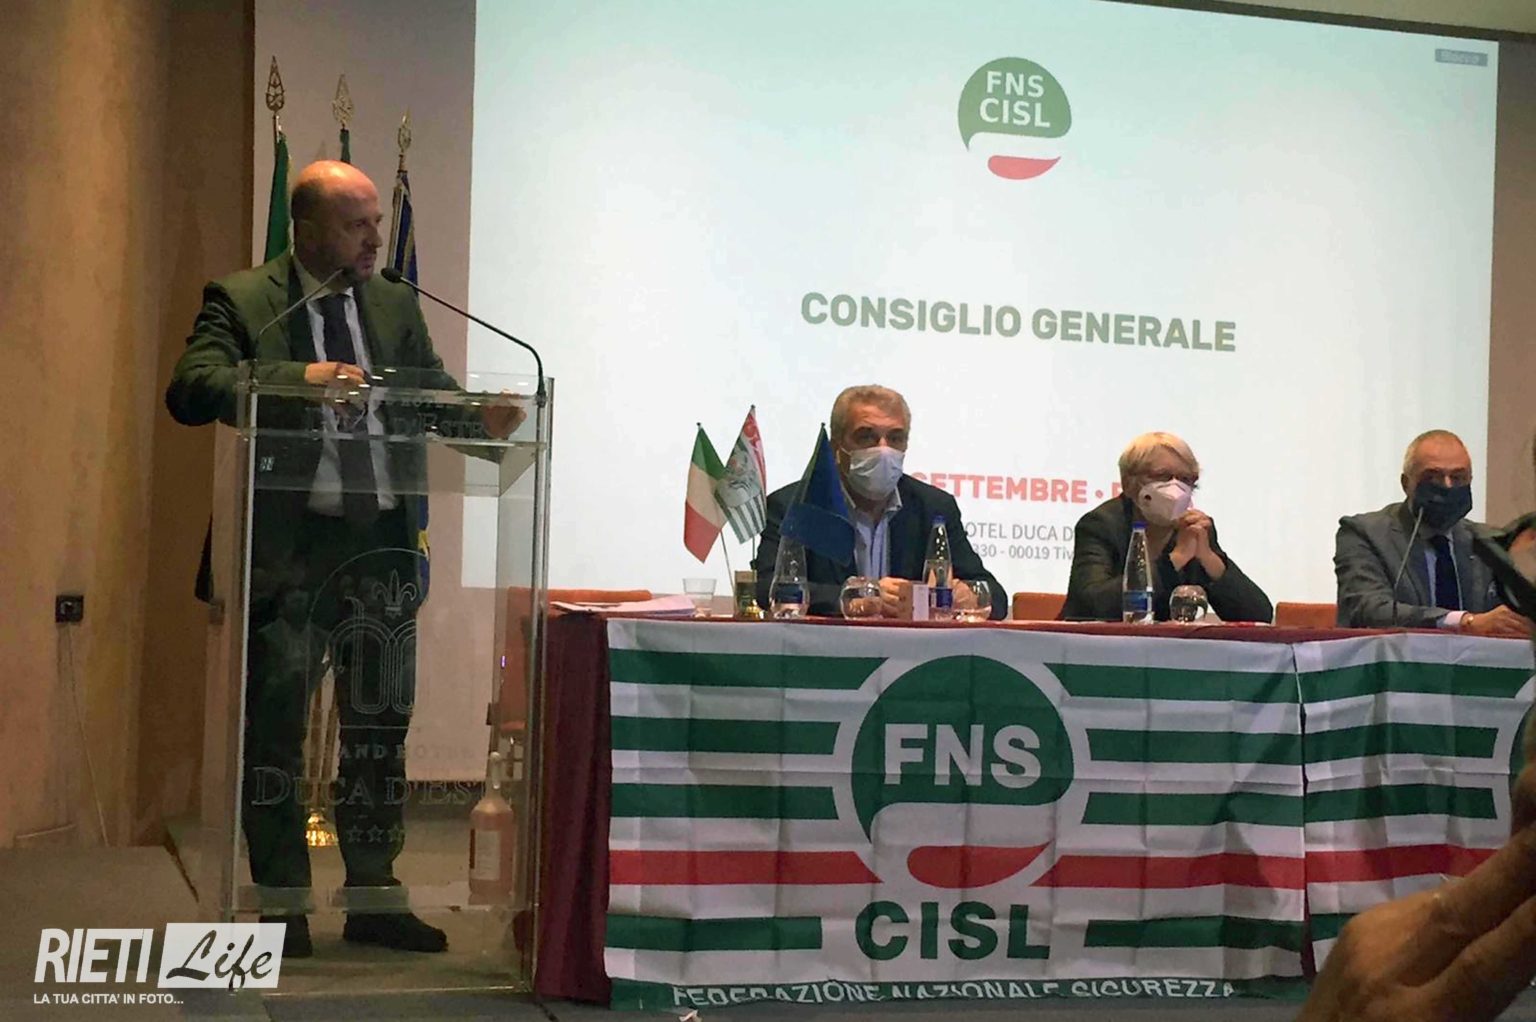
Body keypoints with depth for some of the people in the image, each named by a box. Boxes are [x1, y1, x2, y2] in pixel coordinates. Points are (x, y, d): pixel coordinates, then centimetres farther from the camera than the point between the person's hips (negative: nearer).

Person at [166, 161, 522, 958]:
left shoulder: (395, 305, 10)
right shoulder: (242, 301, -4)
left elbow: (433, 391, 9)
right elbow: (190, 390, -17)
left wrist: (481, 417, -14)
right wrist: (296, 377, -30)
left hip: (383, 541, 5)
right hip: (289, 542, -4)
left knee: (381, 720, 12)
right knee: (276, 726, 5)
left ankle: (374, 897, 25)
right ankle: (282, 906, 17)